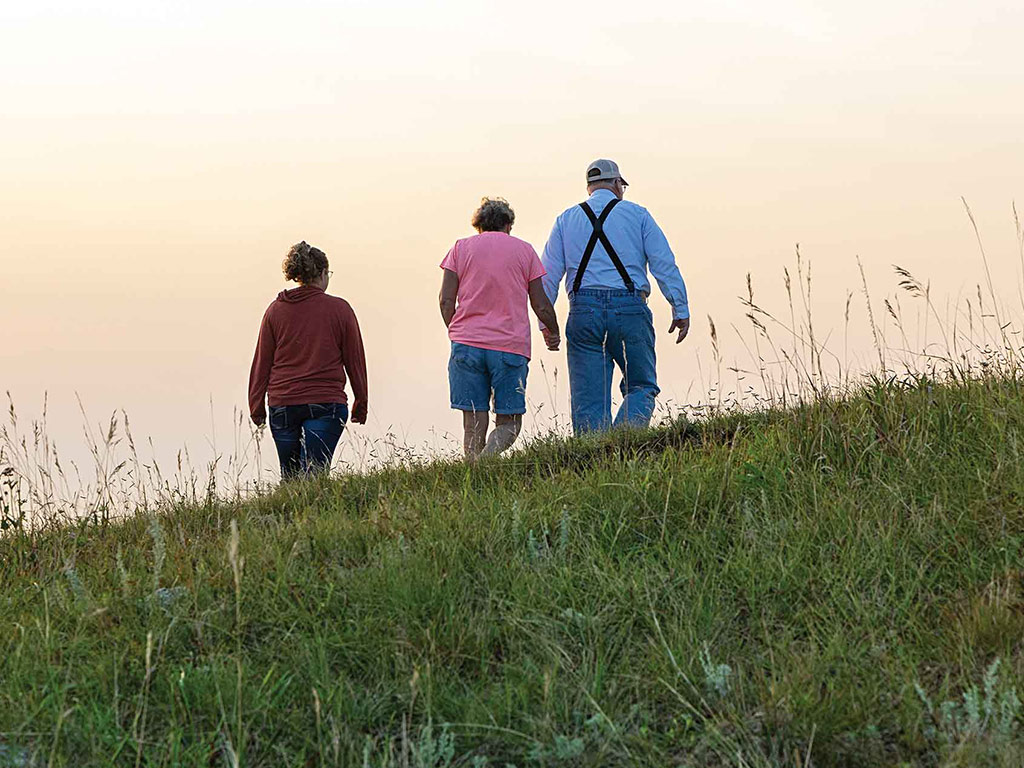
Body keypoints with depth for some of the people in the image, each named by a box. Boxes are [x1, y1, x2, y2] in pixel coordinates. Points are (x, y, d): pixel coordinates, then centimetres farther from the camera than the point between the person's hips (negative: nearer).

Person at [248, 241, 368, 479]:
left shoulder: (276, 310, 4)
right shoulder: (340, 309, 0)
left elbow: (262, 361, 7)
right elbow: (354, 360, 5)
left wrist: (256, 406, 14)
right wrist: (361, 403, 15)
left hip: (282, 404, 2)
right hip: (327, 402, -2)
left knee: (290, 477, 15)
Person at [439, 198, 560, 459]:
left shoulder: (461, 248, 12)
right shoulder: (524, 250, 11)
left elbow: (446, 299, 4)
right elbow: (540, 304, 10)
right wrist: (553, 332, 27)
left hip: (467, 342, 1)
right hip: (511, 346, -1)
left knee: (473, 423, 3)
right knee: (509, 423, 1)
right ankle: (488, 456, -27)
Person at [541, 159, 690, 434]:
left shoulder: (565, 220, 15)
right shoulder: (637, 214, 9)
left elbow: (548, 274, 9)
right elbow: (664, 265, 2)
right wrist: (681, 310, 3)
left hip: (584, 310, 2)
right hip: (630, 308, -2)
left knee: (588, 398, 4)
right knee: (642, 387, 8)